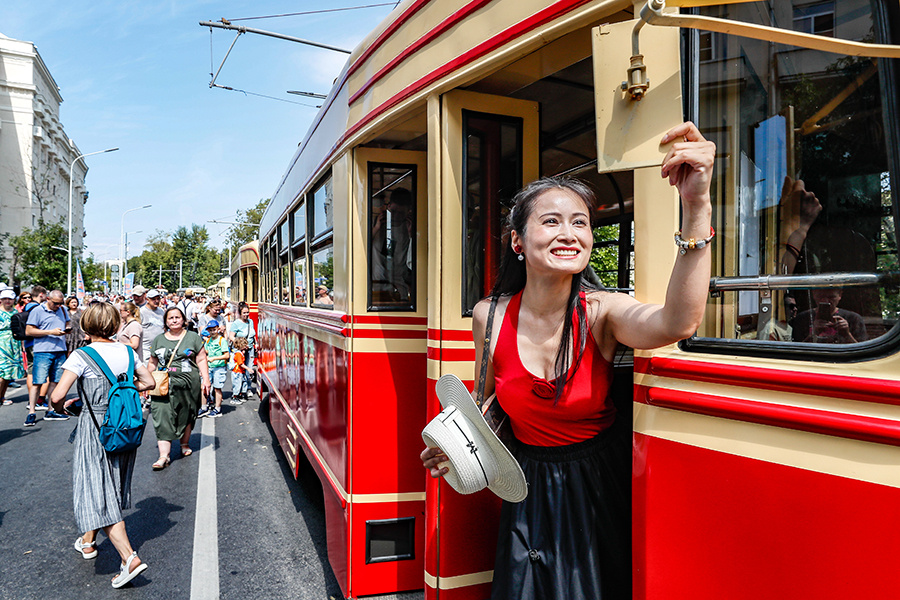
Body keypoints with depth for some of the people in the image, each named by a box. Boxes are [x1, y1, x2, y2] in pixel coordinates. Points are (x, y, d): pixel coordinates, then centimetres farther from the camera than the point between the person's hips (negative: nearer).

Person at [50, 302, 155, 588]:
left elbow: (57, 396, -18)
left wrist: (65, 405, 3)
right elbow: (149, 383, 8)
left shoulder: (82, 355, -14)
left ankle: (129, 557, -13)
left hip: (95, 428, -6)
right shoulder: (127, 352, 1)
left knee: (98, 492, -2)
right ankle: (88, 540, 43)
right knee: (111, 486, 21)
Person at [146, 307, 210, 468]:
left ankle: (185, 444, 30)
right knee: (163, 417, -9)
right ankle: (164, 455, -11)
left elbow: (201, 360, 4)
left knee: (186, 416, 8)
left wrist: (206, 379, -4)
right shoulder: (159, 340, 12)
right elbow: (152, 363, 17)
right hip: (164, 385, 1)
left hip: (188, 384, -1)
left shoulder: (193, 337, 6)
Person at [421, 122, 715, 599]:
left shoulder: (601, 313, -18)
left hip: (602, 485, -1)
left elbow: (676, 323, -41)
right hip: (531, 489, 2)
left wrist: (696, 207, -50)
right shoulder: (490, 316, -11)